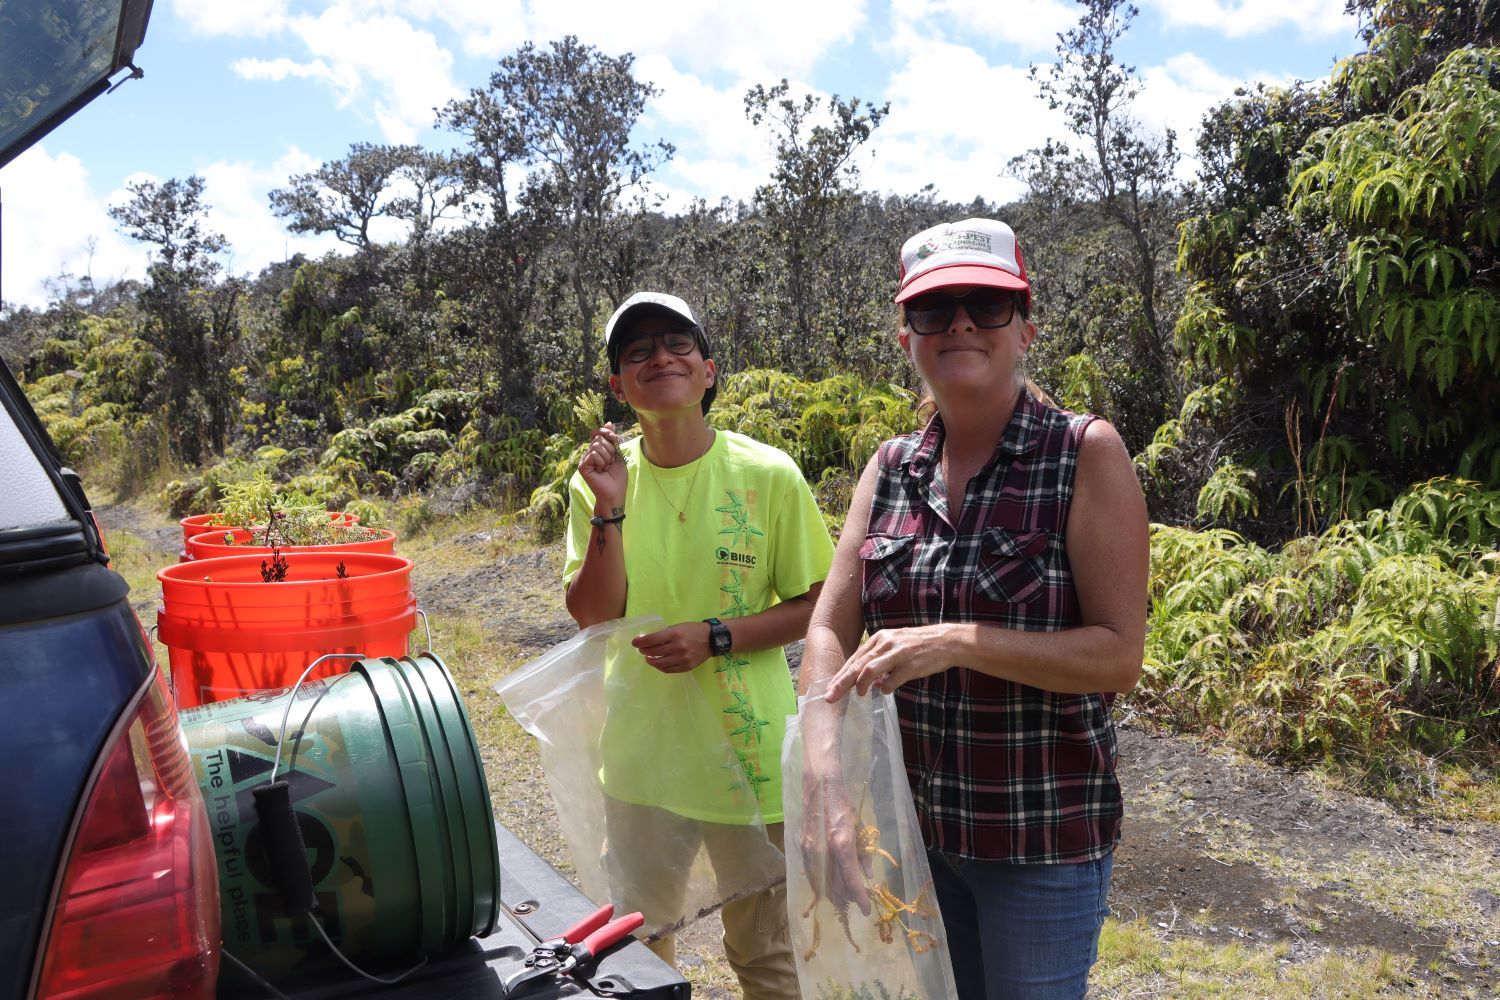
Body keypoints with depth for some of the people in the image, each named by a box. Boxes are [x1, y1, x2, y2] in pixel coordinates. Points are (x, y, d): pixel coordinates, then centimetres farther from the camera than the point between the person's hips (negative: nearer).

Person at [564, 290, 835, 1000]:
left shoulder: (768, 475, -12)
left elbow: (815, 605, -6)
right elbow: (594, 618, -8)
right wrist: (609, 509, -20)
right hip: (640, 752, 3)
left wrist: (715, 638, -20)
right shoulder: (600, 477, -3)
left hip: (746, 751, -3)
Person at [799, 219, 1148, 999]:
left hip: (1043, 833, -4)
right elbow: (829, 632, -4)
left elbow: (1119, 654, -16)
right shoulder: (891, 467, 1)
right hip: (912, 821, 4)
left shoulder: (1086, 455, -12)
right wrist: (826, 786, -18)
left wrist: (958, 641, -27)